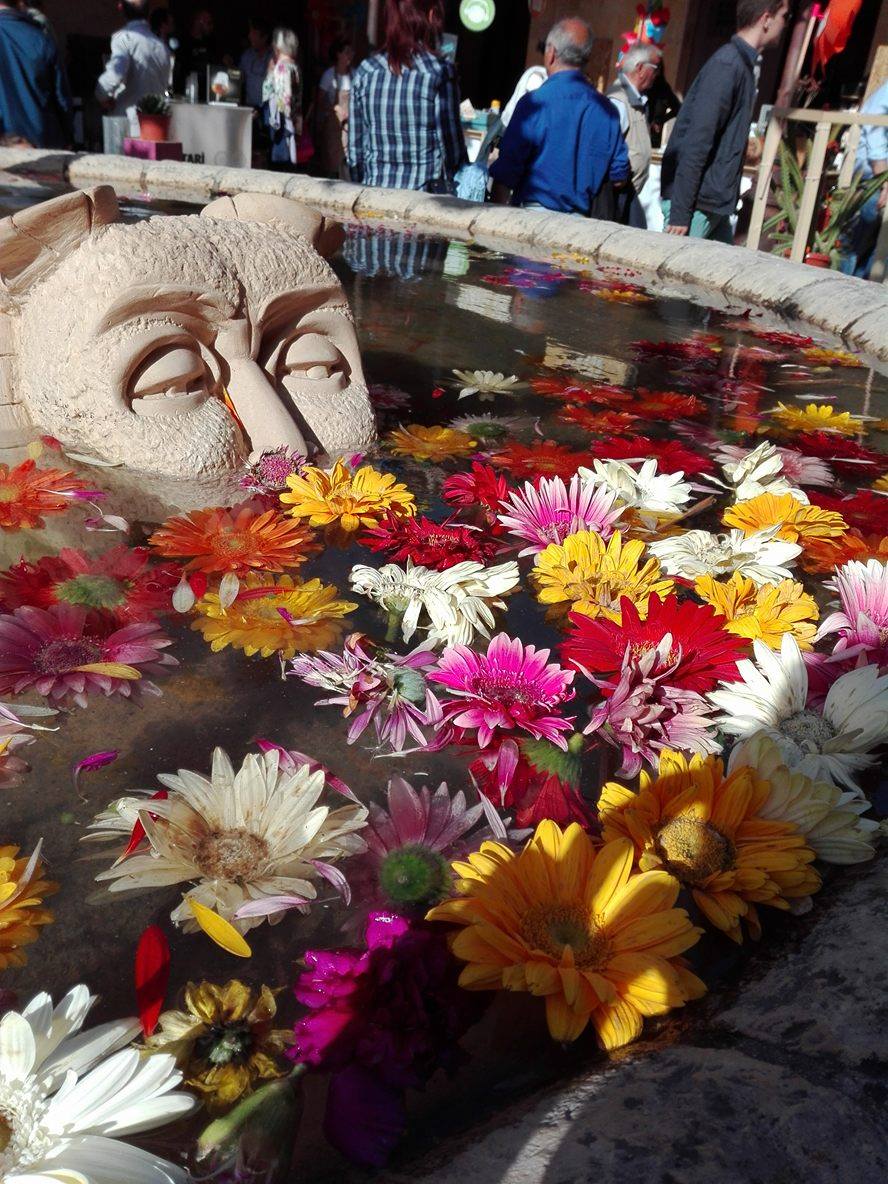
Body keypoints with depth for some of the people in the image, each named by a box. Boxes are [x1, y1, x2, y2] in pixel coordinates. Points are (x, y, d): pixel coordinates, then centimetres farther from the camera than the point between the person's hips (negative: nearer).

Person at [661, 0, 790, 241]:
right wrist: (680, 212, -22)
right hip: (695, 203, -9)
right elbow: (696, 142, -20)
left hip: (714, 203, 9)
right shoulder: (727, 65, -14)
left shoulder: (744, 64, 15)